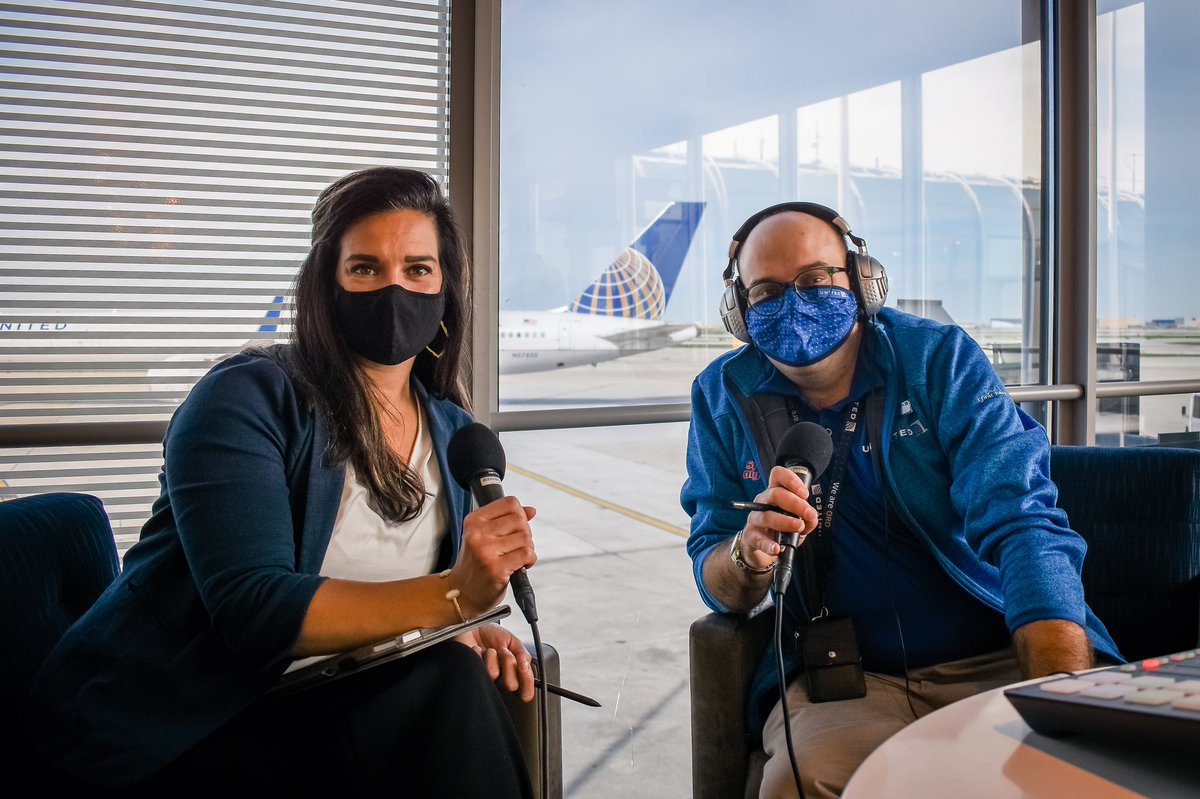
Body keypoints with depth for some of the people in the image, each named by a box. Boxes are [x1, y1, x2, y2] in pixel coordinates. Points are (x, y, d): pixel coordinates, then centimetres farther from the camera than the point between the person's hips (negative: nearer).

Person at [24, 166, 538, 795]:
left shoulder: (452, 431, 5)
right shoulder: (248, 399, -13)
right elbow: (257, 611, -24)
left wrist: (466, 631, -13)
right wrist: (453, 594, -31)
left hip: (316, 709, 6)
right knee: (443, 685, -25)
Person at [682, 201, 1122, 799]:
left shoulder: (940, 359, -2)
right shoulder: (723, 396, 3)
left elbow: (1024, 526, -13)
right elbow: (719, 586, 5)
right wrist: (749, 553, -22)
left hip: (999, 660, 0)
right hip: (842, 680, 0)